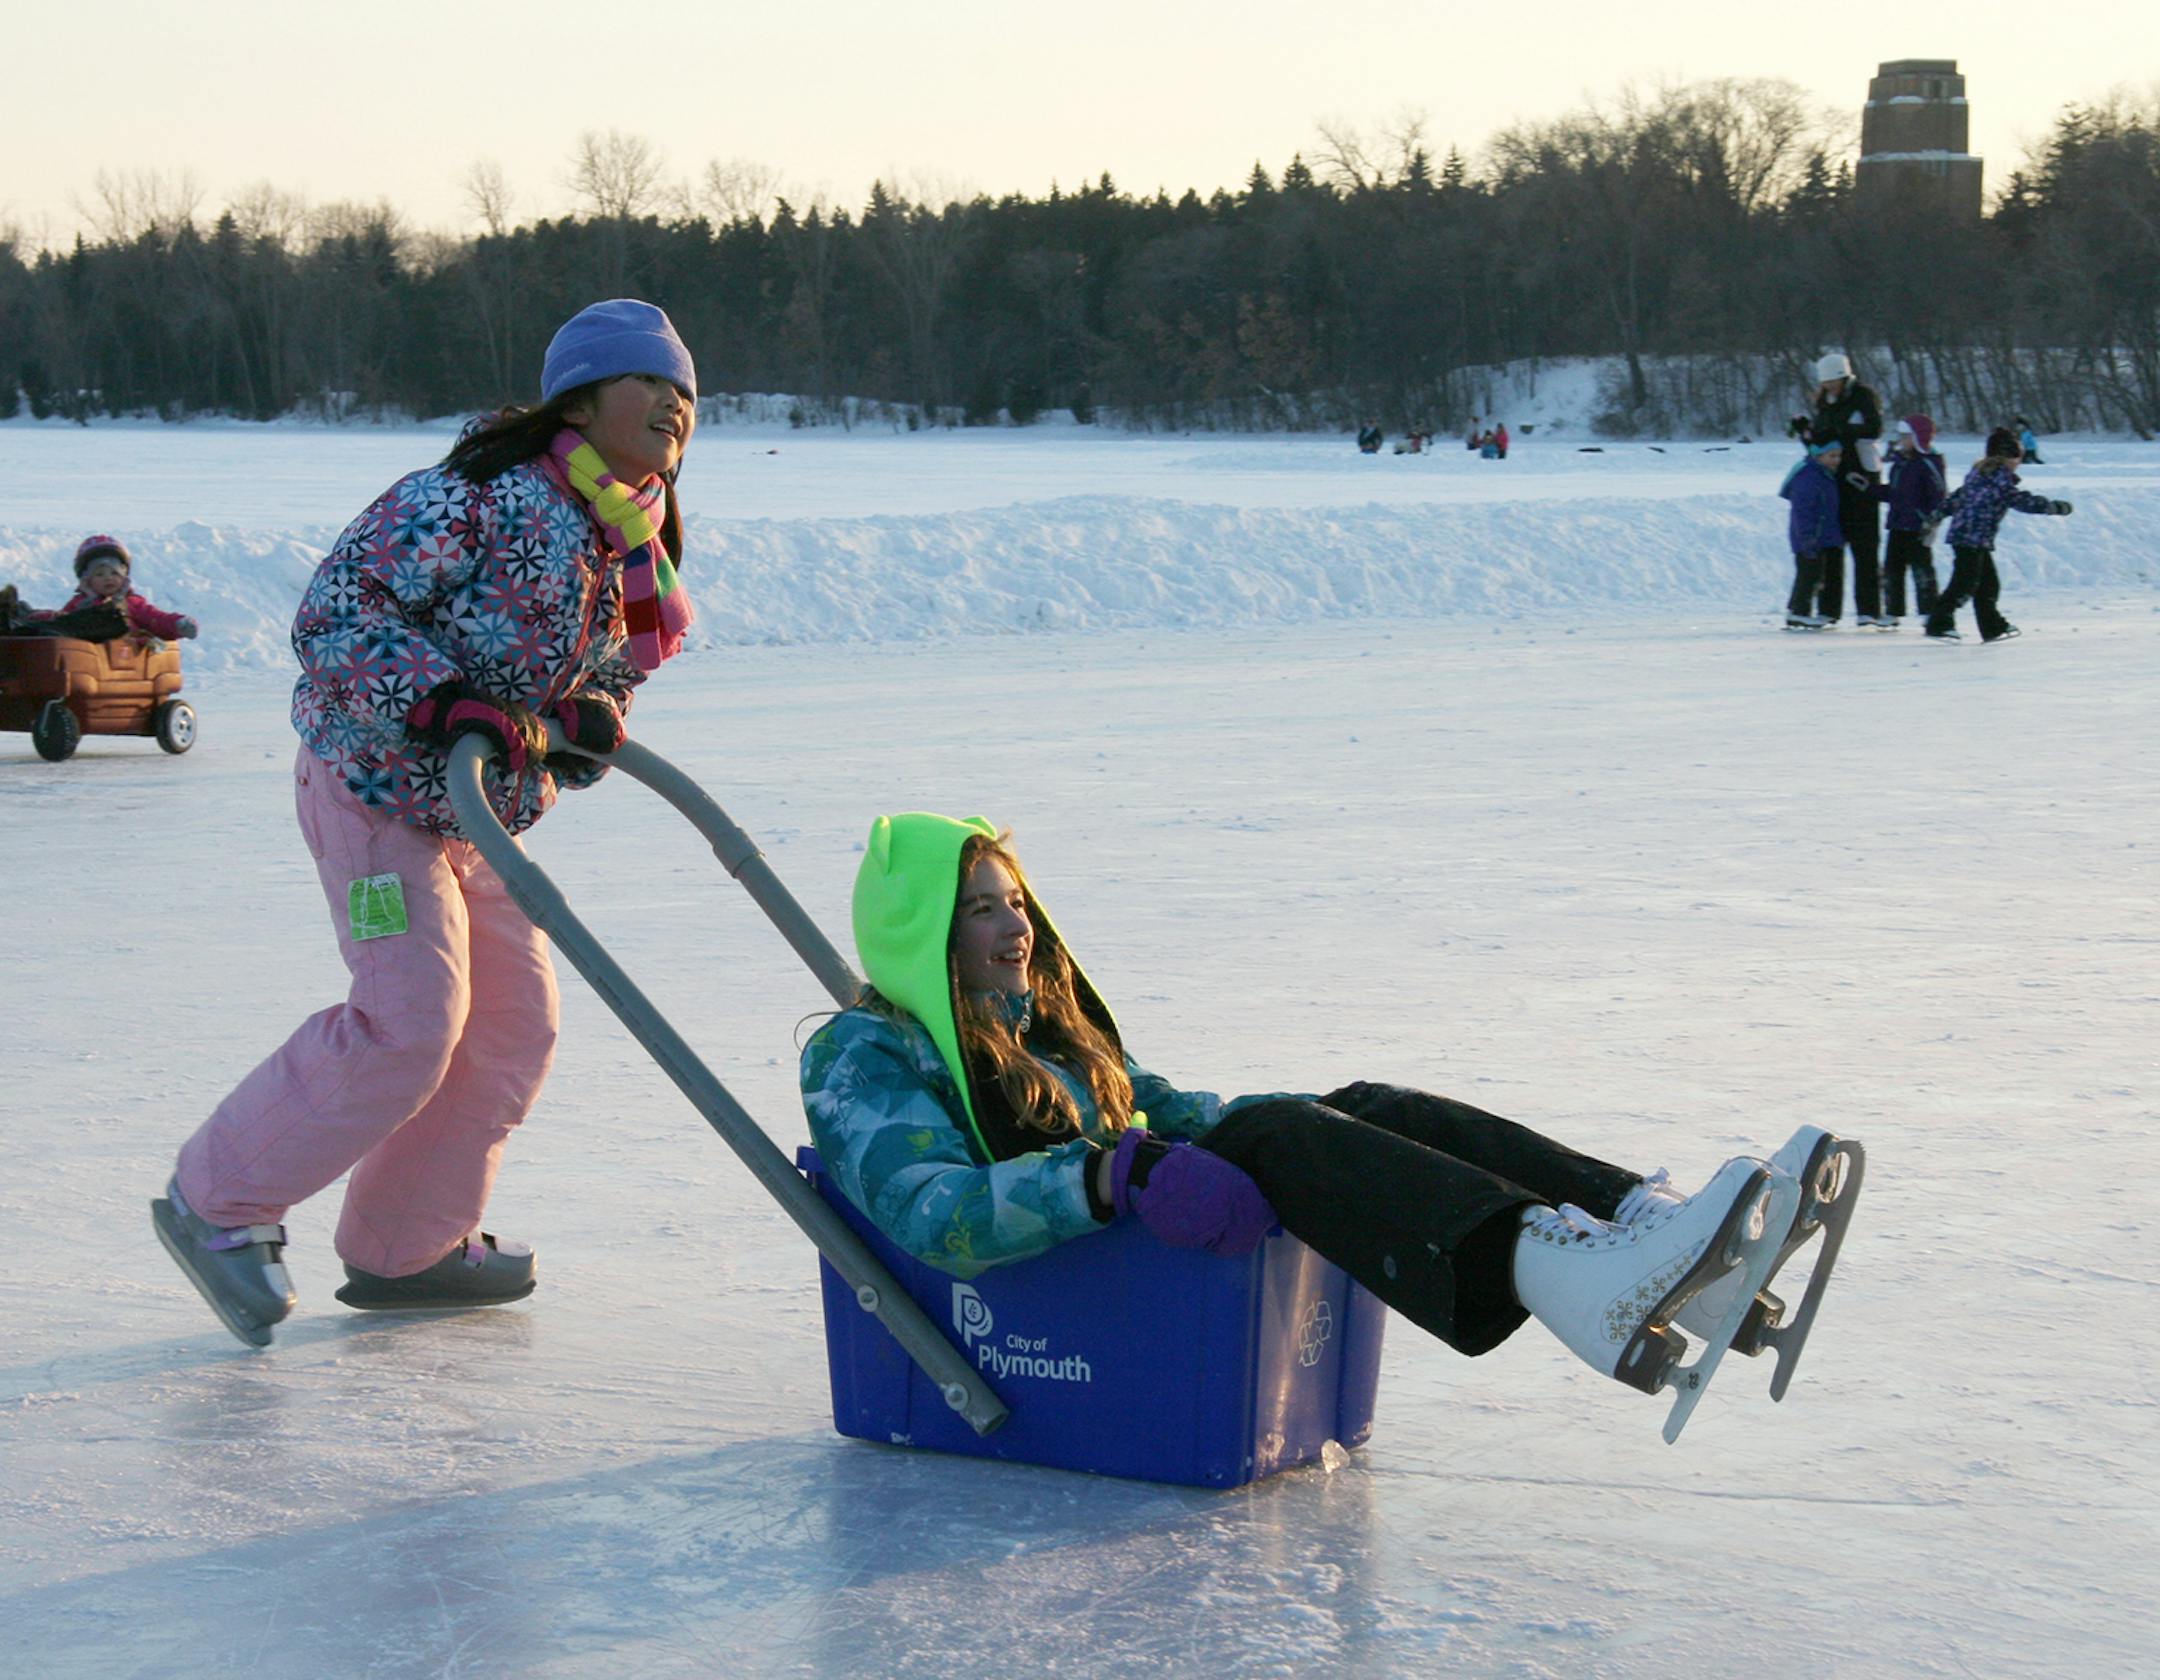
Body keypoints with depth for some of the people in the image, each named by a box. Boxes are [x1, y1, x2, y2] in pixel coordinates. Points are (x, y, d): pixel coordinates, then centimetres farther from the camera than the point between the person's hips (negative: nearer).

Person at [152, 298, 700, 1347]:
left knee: (515, 1024, 8)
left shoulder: (638, 548, 7)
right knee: (410, 1023, -16)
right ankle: (219, 1204, -1)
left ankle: (403, 1247, 22)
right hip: (375, 786, -9)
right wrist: (442, 699, -32)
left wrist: (591, 720, -7)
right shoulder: (481, 494, -20)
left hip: (478, 811, 9)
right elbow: (338, 609, -22)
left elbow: (606, 671, 17)